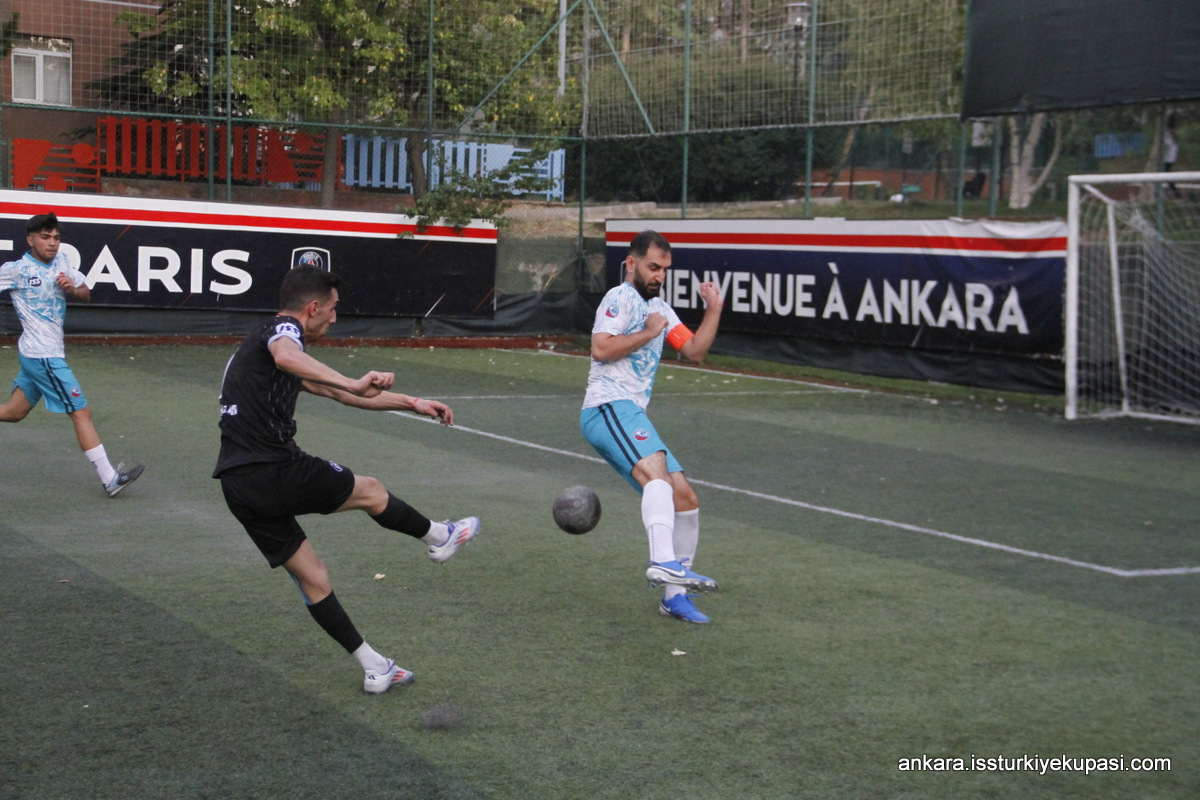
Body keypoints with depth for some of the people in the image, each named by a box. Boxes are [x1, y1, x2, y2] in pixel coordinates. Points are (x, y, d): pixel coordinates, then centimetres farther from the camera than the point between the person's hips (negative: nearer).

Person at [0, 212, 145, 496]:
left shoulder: (61, 261, 7)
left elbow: (85, 295, 12)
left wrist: (73, 288, -8)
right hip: (44, 356, -8)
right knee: (82, 412, -8)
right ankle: (110, 480, -5)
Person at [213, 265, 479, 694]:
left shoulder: (272, 336, 24)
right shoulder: (283, 329, -7)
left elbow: (338, 392, 33)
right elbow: (284, 356, -35)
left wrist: (413, 403, 34)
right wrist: (352, 383, -47)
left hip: (240, 487, 10)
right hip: (272, 470, -10)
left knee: (312, 579, 12)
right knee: (370, 492, 12)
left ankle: (373, 667, 18)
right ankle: (439, 537, 34)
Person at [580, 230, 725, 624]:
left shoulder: (659, 308, 25)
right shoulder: (619, 298, -3)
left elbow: (694, 350, 24)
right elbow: (601, 349, -18)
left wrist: (714, 310, 14)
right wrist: (647, 333, -11)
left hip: (631, 414, 9)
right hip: (609, 406, -9)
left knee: (685, 498, 4)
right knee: (656, 469, -34)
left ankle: (675, 594, 11)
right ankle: (663, 563, -51)